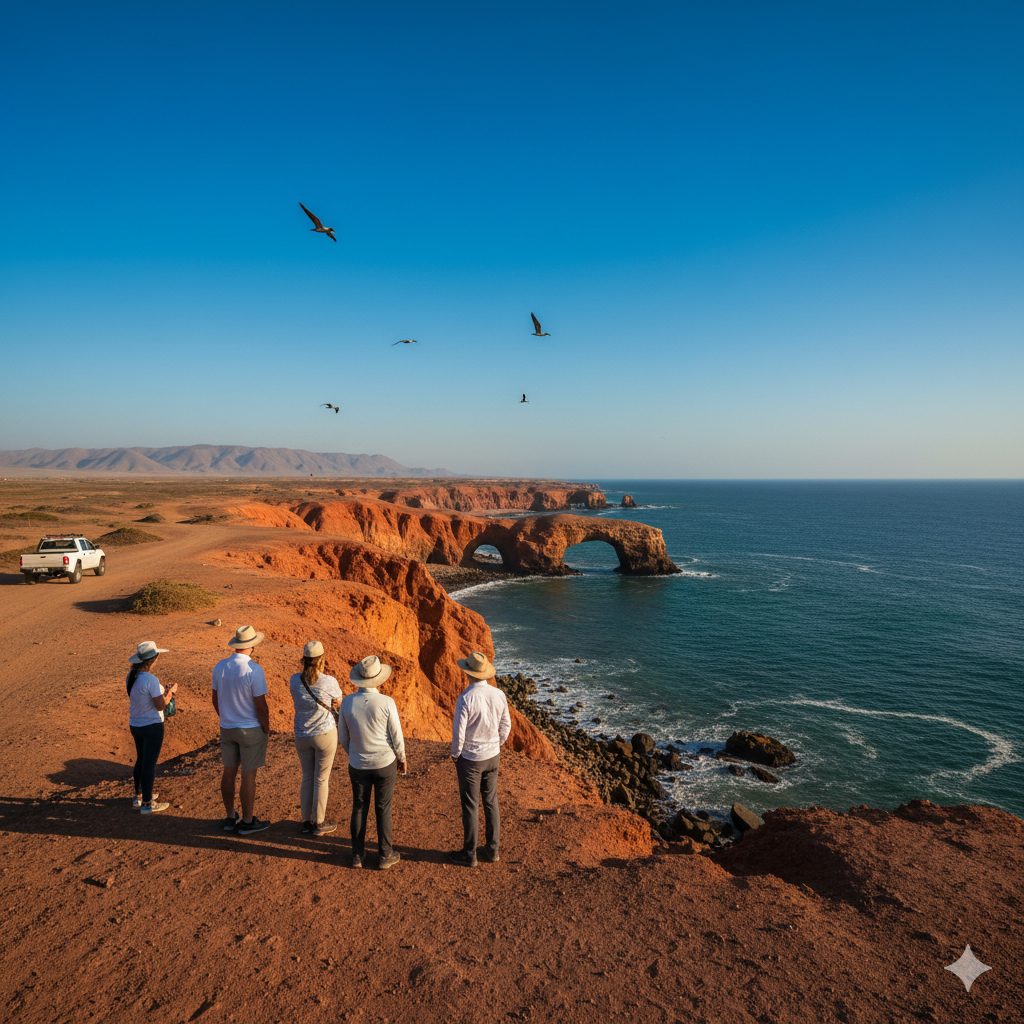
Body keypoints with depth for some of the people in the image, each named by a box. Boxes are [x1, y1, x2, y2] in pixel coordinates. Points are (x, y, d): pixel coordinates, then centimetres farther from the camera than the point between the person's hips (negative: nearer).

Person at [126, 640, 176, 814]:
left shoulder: (131, 677, -1)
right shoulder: (151, 680, -26)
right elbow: (160, 705, -20)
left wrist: (164, 692, 12)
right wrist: (170, 692, -5)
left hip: (135, 725, 8)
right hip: (152, 726, -8)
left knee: (141, 760, 23)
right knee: (150, 763, 5)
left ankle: (139, 796, 37)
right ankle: (147, 803, 16)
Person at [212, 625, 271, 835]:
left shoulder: (219, 667, -3)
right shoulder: (254, 670, -23)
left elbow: (215, 700, 7)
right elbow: (261, 706, -19)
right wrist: (266, 731, -5)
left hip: (227, 729, 6)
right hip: (251, 730, -6)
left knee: (229, 773, 16)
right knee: (248, 776, 5)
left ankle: (231, 818, 29)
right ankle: (247, 822, 17)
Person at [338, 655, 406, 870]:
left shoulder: (347, 702, -11)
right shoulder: (386, 703, -20)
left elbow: (343, 736, 2)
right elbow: (396, 736, -11)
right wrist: (402, 759, 6)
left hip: (358, 765, 2)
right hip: (385, 763, -2)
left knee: (359, 808, 18)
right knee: (383, 809, 12)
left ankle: (357, 855, 28)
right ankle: (385, 855, 24)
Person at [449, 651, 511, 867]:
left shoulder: (465, 698, -24)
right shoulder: (498, 694, -7)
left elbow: (458, 731, -20)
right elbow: (506, 725, 4)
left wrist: (455, 754, -3)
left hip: (470, 758, -5)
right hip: (493, 756, 5)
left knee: (470, 806, 7)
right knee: (491, 803, 16)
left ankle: (469, 855, 21)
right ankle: (492, 851, 27)